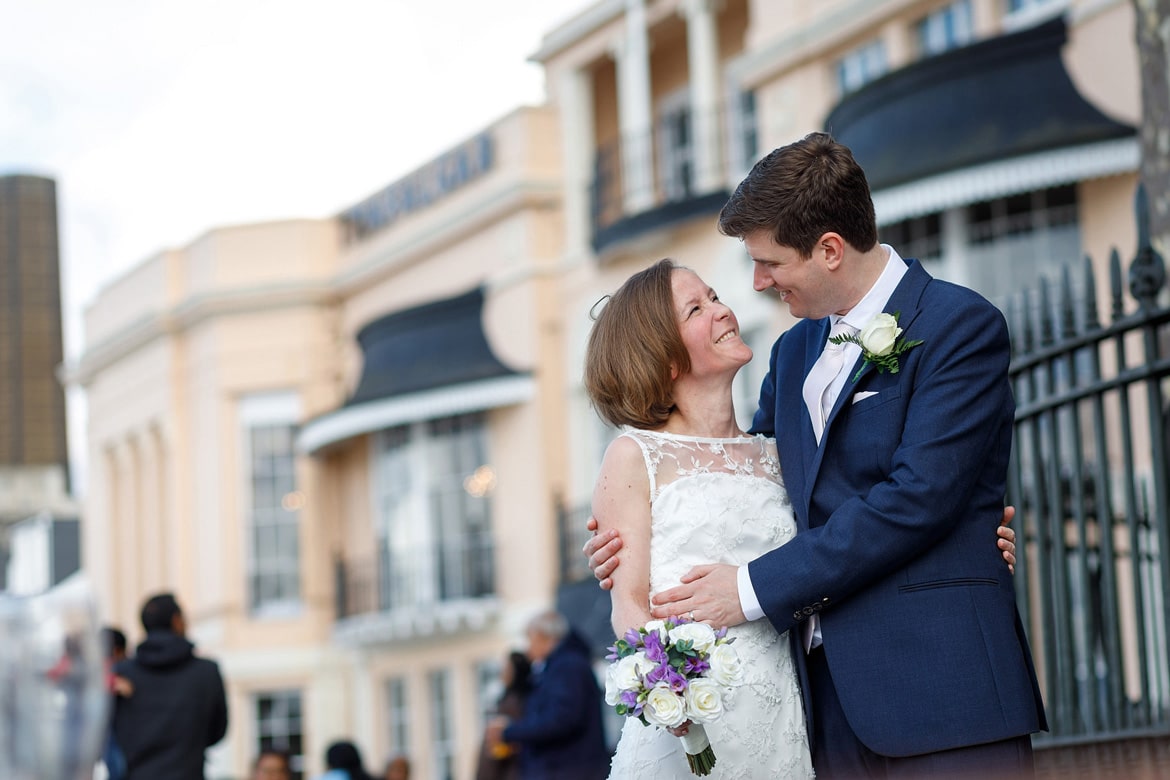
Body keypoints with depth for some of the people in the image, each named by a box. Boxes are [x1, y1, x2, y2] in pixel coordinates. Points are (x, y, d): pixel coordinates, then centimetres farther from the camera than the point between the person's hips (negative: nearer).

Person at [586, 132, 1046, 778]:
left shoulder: (962, 325, -5)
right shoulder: (794, 351, 20)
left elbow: (917, 497, -15)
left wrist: (757, 587, -12)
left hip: (938, 689, -6)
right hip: (828, 690, 6)